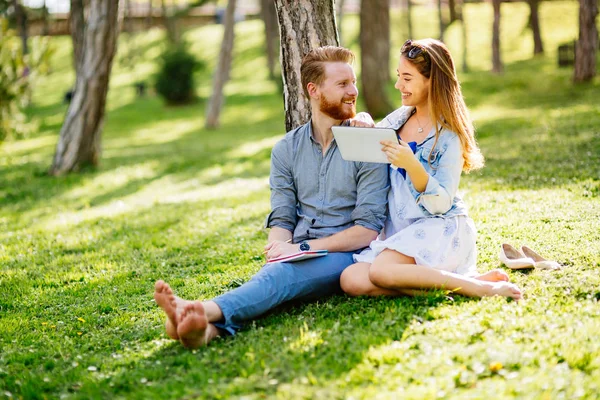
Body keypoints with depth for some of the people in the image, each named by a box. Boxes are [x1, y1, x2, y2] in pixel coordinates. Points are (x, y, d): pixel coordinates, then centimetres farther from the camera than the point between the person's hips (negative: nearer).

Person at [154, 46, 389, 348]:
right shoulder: (286, 149, 13)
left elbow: (368, 229, -7)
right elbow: (281, 219, 9)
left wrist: (302, 248, -15)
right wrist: (279, 250, -15)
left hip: (344, 256, -3)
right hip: (298, 259, 3)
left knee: (285, 274, -35)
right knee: (277, 273, -34)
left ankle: (208, 311, -61)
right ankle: (210, 328, -65)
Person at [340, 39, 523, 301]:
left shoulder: (449, 136, -7)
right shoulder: (398, 119, 10)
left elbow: (441, 203, -13)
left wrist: (411, 164, -28)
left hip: (440, 228, -7)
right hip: (398, 231, 7)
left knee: (381, 271, -34)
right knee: (351, 281, -19)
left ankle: (479, 287, -22)